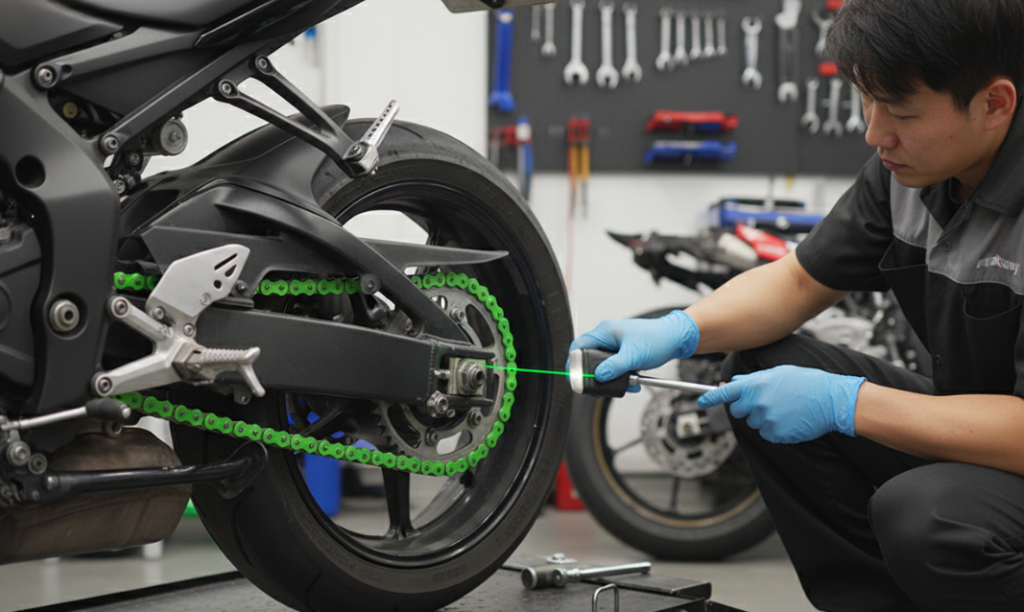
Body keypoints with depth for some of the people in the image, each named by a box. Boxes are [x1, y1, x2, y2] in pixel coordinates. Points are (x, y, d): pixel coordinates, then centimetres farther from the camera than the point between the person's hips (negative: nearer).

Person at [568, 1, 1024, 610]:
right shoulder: (908, 166, 0)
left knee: (922, 513, -36)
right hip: (969, 421, 8)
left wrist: (843, 403, -27)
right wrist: (677, 331, -8)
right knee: (759, 366, -1)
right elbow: (799, 281, 9)